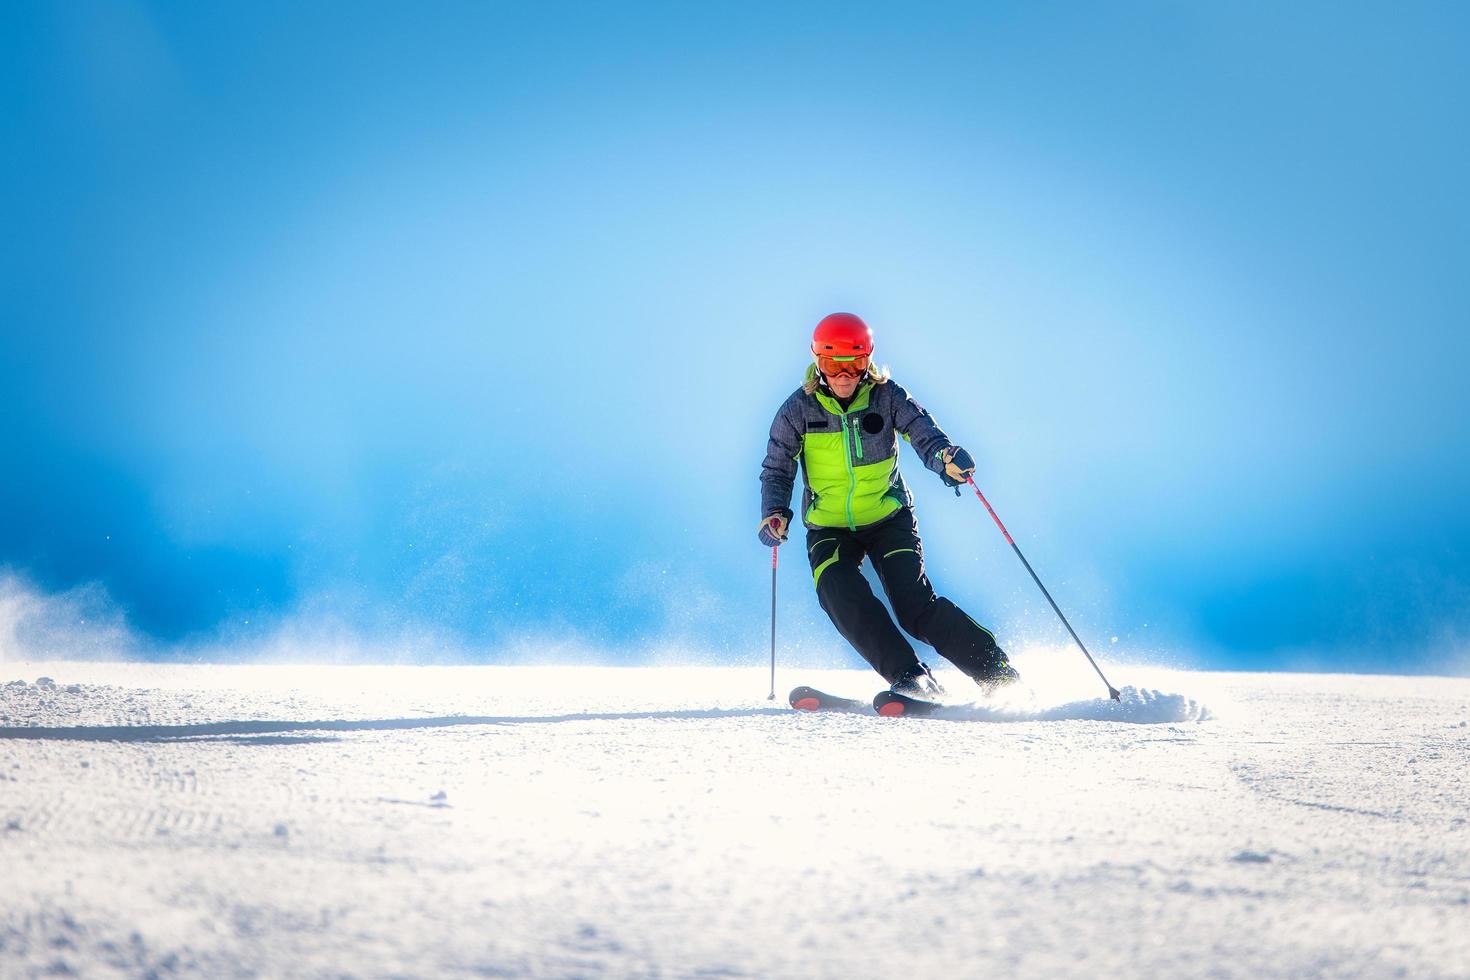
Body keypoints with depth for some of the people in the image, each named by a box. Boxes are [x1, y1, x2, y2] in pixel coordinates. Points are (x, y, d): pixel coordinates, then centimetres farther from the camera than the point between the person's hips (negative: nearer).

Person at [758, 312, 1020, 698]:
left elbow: (923, 432, -20)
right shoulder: (799, 409, -9)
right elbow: (777, 469, -2)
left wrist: (946, 457, -43)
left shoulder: (887, 397, -10)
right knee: (842, 598, -26)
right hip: (829, 527, 1)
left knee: (916, 606, -16)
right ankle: (910, 678, -21)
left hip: (888, 518, -1)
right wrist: (775, 512, -21)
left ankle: (998, 673, -7)